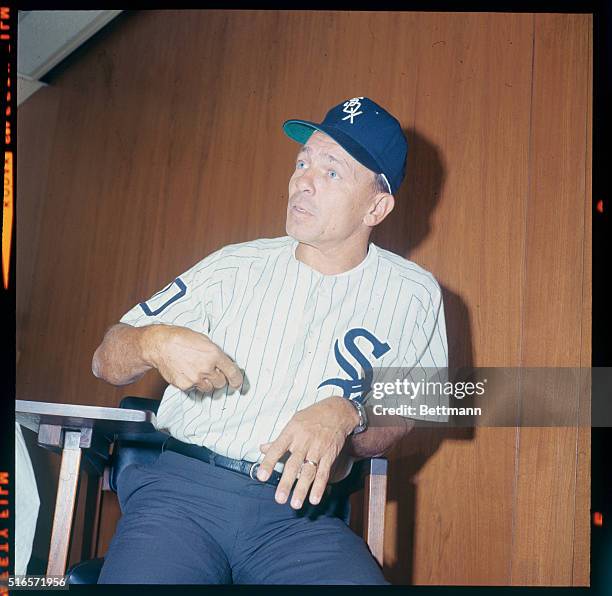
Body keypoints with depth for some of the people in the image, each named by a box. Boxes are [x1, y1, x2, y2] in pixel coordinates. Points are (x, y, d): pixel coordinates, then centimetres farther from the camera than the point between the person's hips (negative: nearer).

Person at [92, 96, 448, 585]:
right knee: (138, 578, -29)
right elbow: (107, 361, 9)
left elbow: (407, 417, 8)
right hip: (181, 488, 0)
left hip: (299, 513, 1)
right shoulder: (235, 265, 8)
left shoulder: (414, 295, 6)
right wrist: (154, 342, -14)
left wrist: (345, 417, -14)